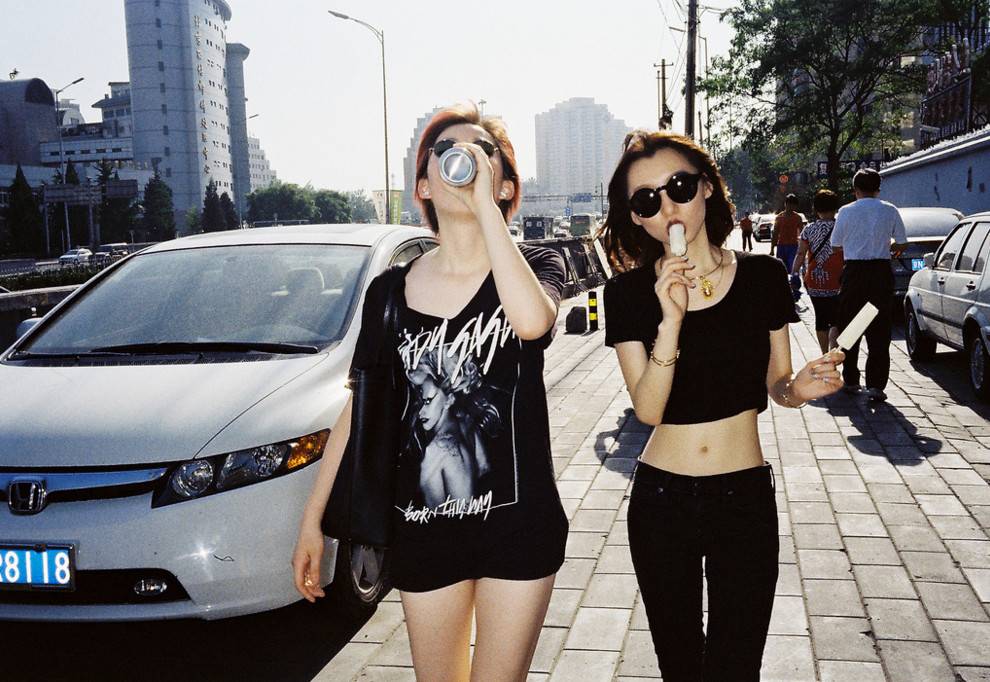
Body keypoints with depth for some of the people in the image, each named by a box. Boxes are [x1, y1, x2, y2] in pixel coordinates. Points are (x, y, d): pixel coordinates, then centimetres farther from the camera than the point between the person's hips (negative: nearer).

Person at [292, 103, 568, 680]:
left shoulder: (534, 265, -5)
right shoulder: (391, 290, 1)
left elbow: (532, 321, -30)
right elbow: (360, 410, 6)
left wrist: (483, 203, -25)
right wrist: (313, 520, 6)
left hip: (518, 524, -2)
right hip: (423, 529, 2)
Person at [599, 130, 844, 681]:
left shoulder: (764, 276, -5)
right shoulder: (629, 292, -7)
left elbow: (776, 382, 6)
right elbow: (648, 409, -15)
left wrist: (799, 389, -16)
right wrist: (670, 320, -27)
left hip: (746, 497, 0)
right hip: (661, 498, 0)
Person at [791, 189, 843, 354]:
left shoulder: (808, 229, 1)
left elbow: (800, 255, -3)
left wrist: (793, 274, 1)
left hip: (813, 282, 3)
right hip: (835, 282, -3)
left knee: (821, 318, 12)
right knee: (836, 319, 0)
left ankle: (825, 355, 19)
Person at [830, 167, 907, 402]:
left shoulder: (846, 211, -2)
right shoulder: (890, 210, 1)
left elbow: (836, 245, 4)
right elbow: (902, 244, 5)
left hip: (854, 272, 0)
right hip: (881, 272, 1)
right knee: (879, 332, 4)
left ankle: (850, 381, 19)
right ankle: (876, 385, -1)